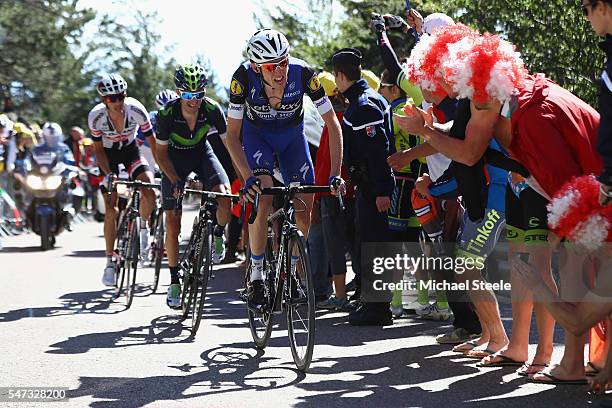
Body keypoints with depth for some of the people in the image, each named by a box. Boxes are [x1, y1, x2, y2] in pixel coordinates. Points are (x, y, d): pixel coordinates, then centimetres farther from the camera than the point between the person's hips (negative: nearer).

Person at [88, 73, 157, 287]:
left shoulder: (136, 109, -28)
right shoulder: (96, 116, -27)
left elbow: (152, 141, -18)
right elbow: (98, 149, -14)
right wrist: (107, 173, -27)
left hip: (130, 150, 1)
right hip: (108, 154, -1)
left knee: (149, 193, -25)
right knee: (111, 210, -9)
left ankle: (143, 226, 8)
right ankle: (110, 262, 2)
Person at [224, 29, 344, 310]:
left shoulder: (302, 73, -32)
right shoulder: (244, 77, -33)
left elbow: (332, 124, -24)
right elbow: (232, 135, -26)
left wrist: (335, 174, -30)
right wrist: (248, 178, -38)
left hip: (292, 134, 2)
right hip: (257, 134, -1)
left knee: (304, 210, -4)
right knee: (263, 199, -23)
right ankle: (256, 276, -10)